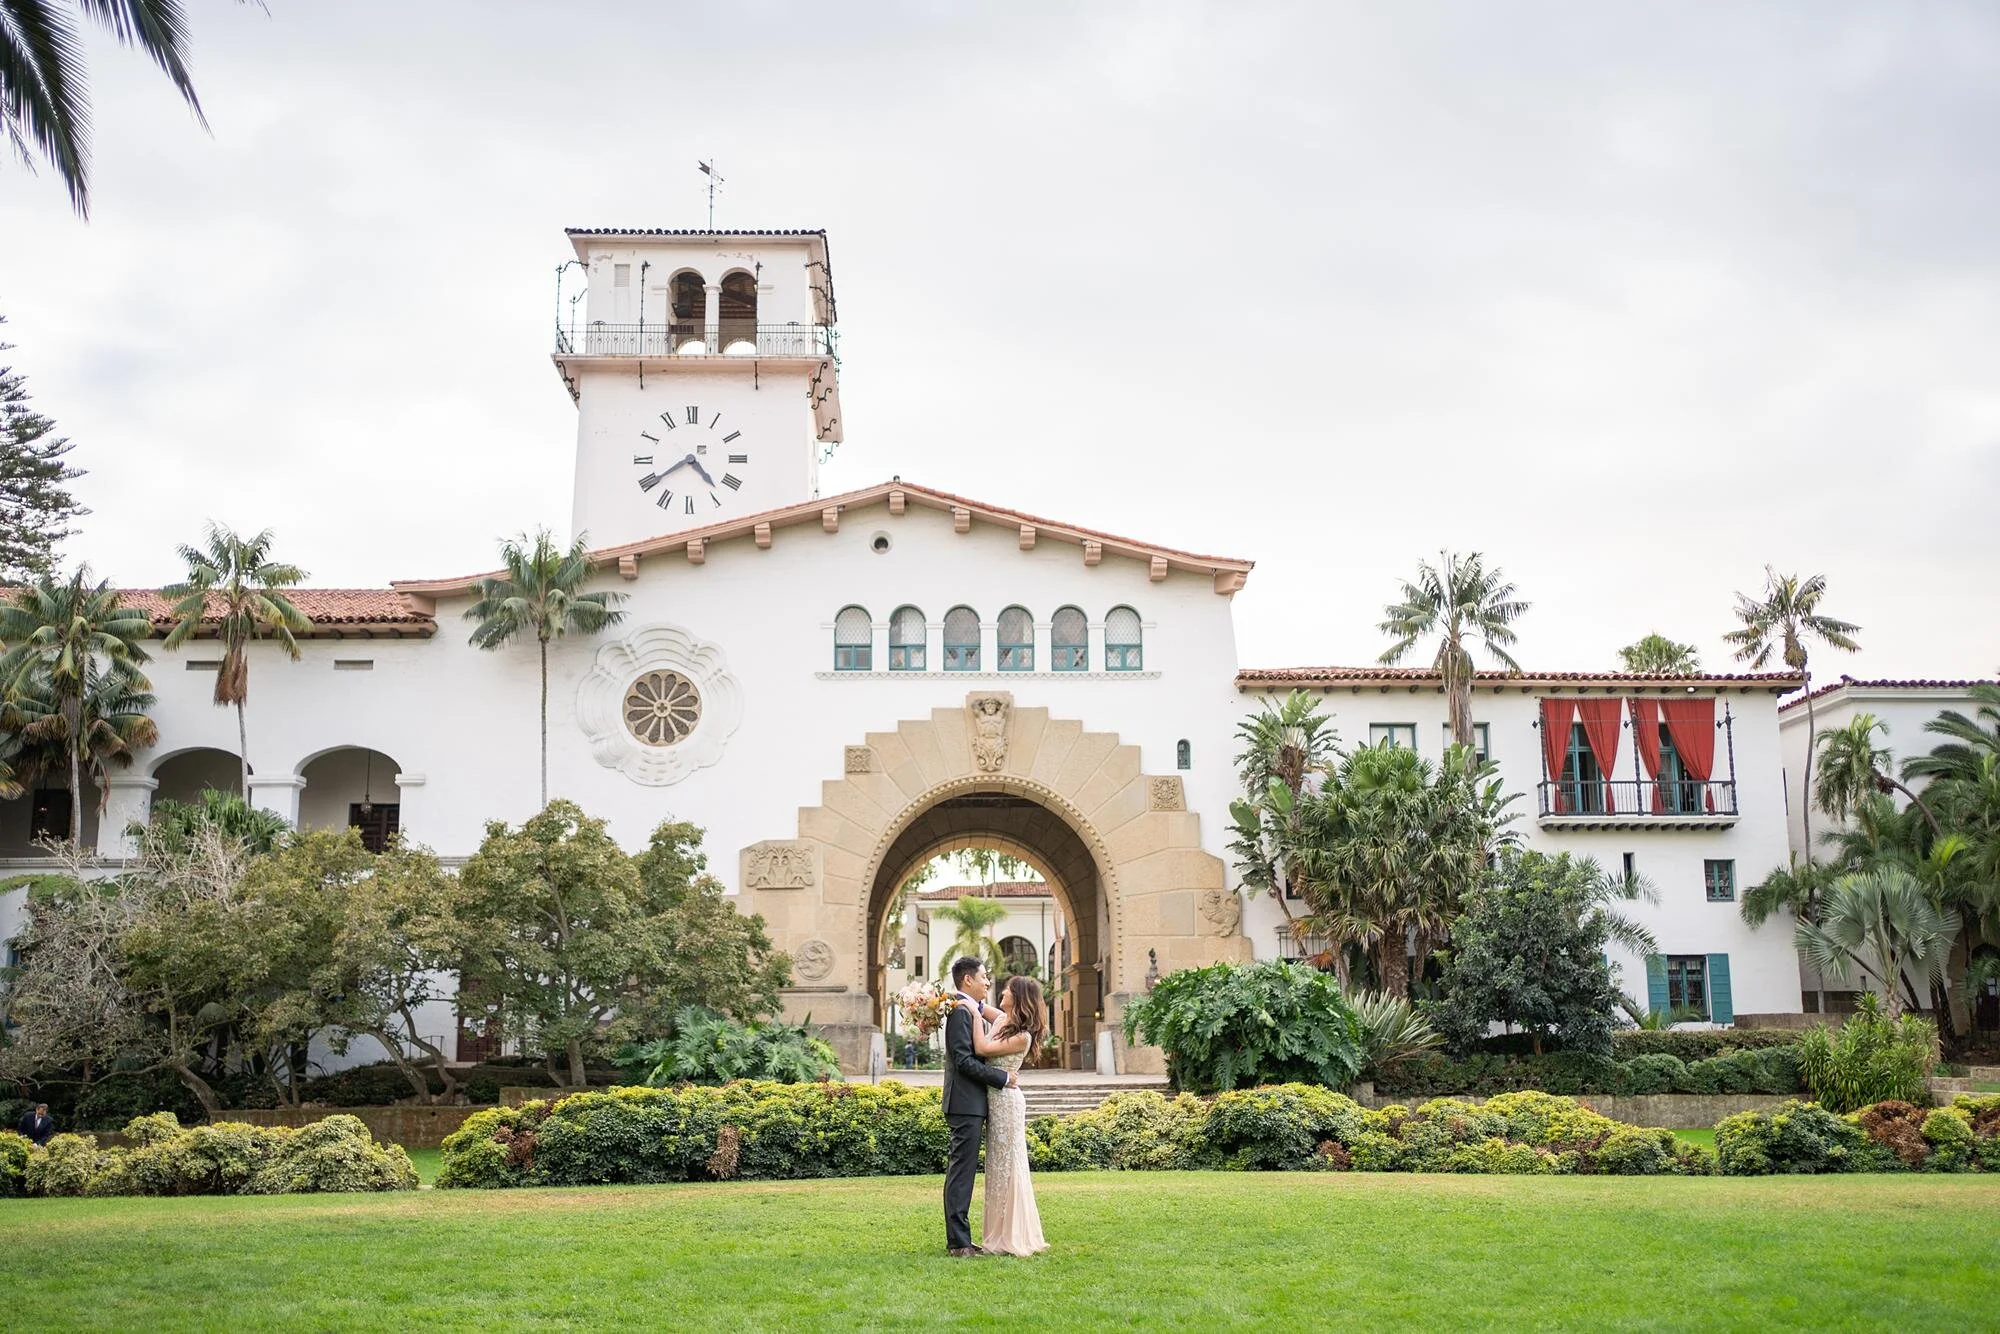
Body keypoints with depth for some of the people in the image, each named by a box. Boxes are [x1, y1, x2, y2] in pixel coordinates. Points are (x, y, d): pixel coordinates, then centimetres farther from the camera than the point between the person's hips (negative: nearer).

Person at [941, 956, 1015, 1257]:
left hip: (968, 1105, 11)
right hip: (966, 1104, -11)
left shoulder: (968, 1009, 17)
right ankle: (958, 1242, -6)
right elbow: (964, 1061, -20)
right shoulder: (961, 1011, -15)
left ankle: (958, 1240, 15)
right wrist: (1003, 1078, -15)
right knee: (961, 1171, -8)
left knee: (961, 1171, 11)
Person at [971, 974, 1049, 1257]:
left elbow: (983, 1049, -20)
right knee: (999, 1165, 12)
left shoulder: (1022, 1036, -16)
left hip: (1006, 1100, -9)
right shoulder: (1001, 1020, 8)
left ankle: (1012, 1237, 5)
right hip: (994, 1099, 9)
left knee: (1007, 1164, -2)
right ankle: (1001, 1234, 20)